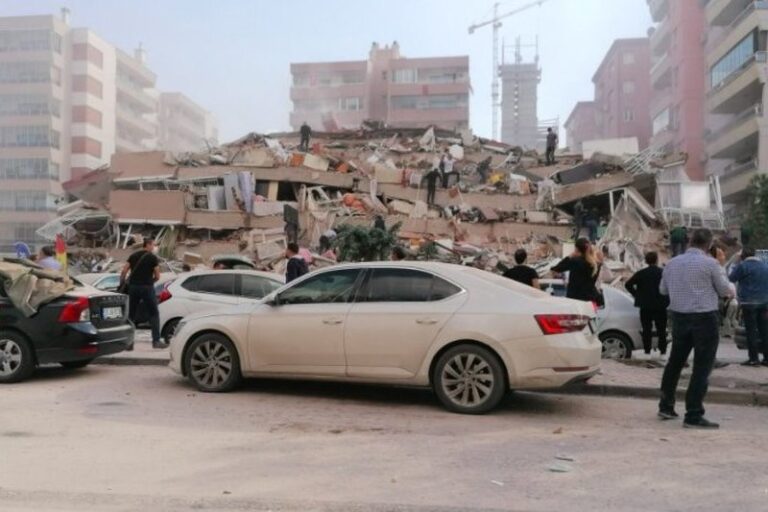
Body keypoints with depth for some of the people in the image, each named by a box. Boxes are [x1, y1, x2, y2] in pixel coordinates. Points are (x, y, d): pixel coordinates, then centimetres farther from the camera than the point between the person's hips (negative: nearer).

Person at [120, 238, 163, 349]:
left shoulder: (133, 256, 12)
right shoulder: (153, 258, -1)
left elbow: (124, 272, 5)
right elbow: (157, 276, 0)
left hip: (133, 287, 4)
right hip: (147, 287, -4)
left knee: (131, 315, 12)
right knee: (154, 314, 3)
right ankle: (156, 341, -3)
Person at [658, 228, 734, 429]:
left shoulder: (672, 263, 5)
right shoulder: (710, 263, -11)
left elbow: (663, 289, 16)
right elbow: (725, 290, -1)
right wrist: (730, 291, 21)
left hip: (679, 316, 6)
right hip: (704, 318, -6)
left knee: (675, 362, 17)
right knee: (702, 367, -1)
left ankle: (666, 406, 27)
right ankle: (693, 416, -1)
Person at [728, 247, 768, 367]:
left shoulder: (742, 265, -9)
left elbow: (732, 278, 0)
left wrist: (736, 266, 10)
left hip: (749, 302, -6)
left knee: (751, 331, -3)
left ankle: (754, 358, -4)